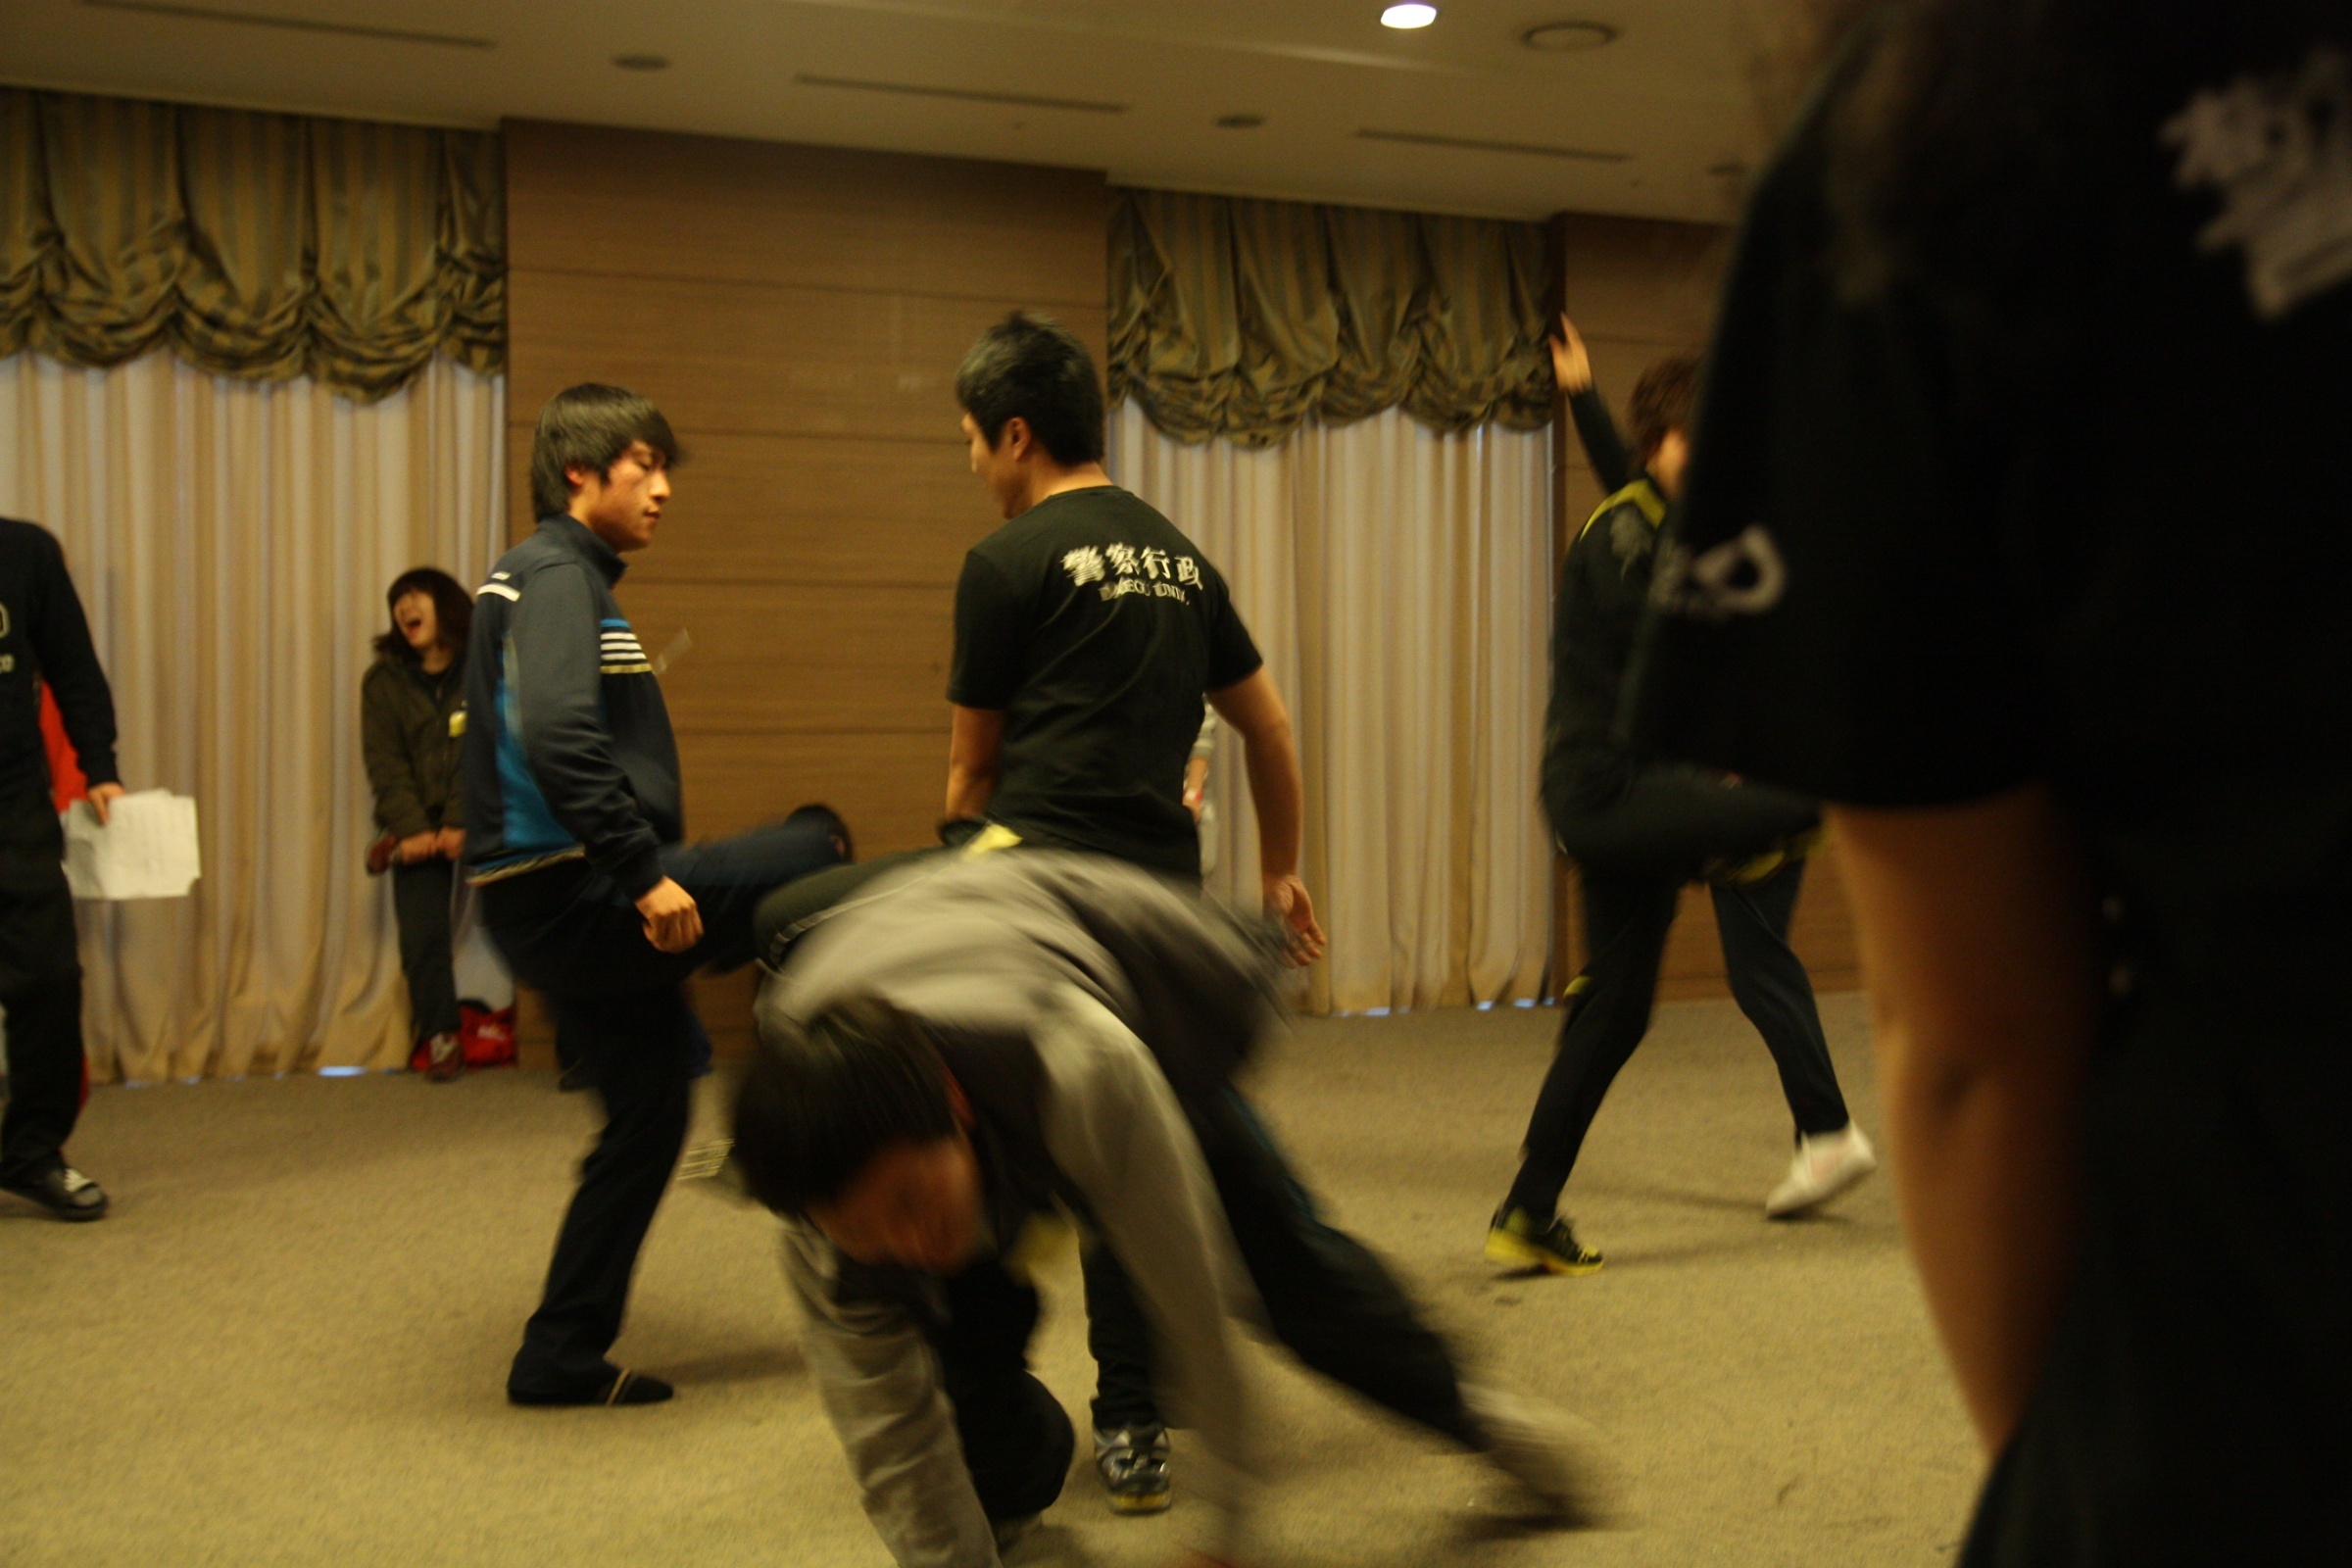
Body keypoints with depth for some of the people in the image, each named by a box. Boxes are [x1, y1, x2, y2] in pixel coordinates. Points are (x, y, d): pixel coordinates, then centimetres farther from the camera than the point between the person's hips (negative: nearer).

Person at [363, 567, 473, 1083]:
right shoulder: (384, 680, 9)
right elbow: (385, 763, 1)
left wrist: (461, 824, -15)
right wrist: (410, 828, -12)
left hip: (478, 822, -2)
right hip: (416, 827, 2)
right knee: (421, 934, -7)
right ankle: (440, 1039, 5)